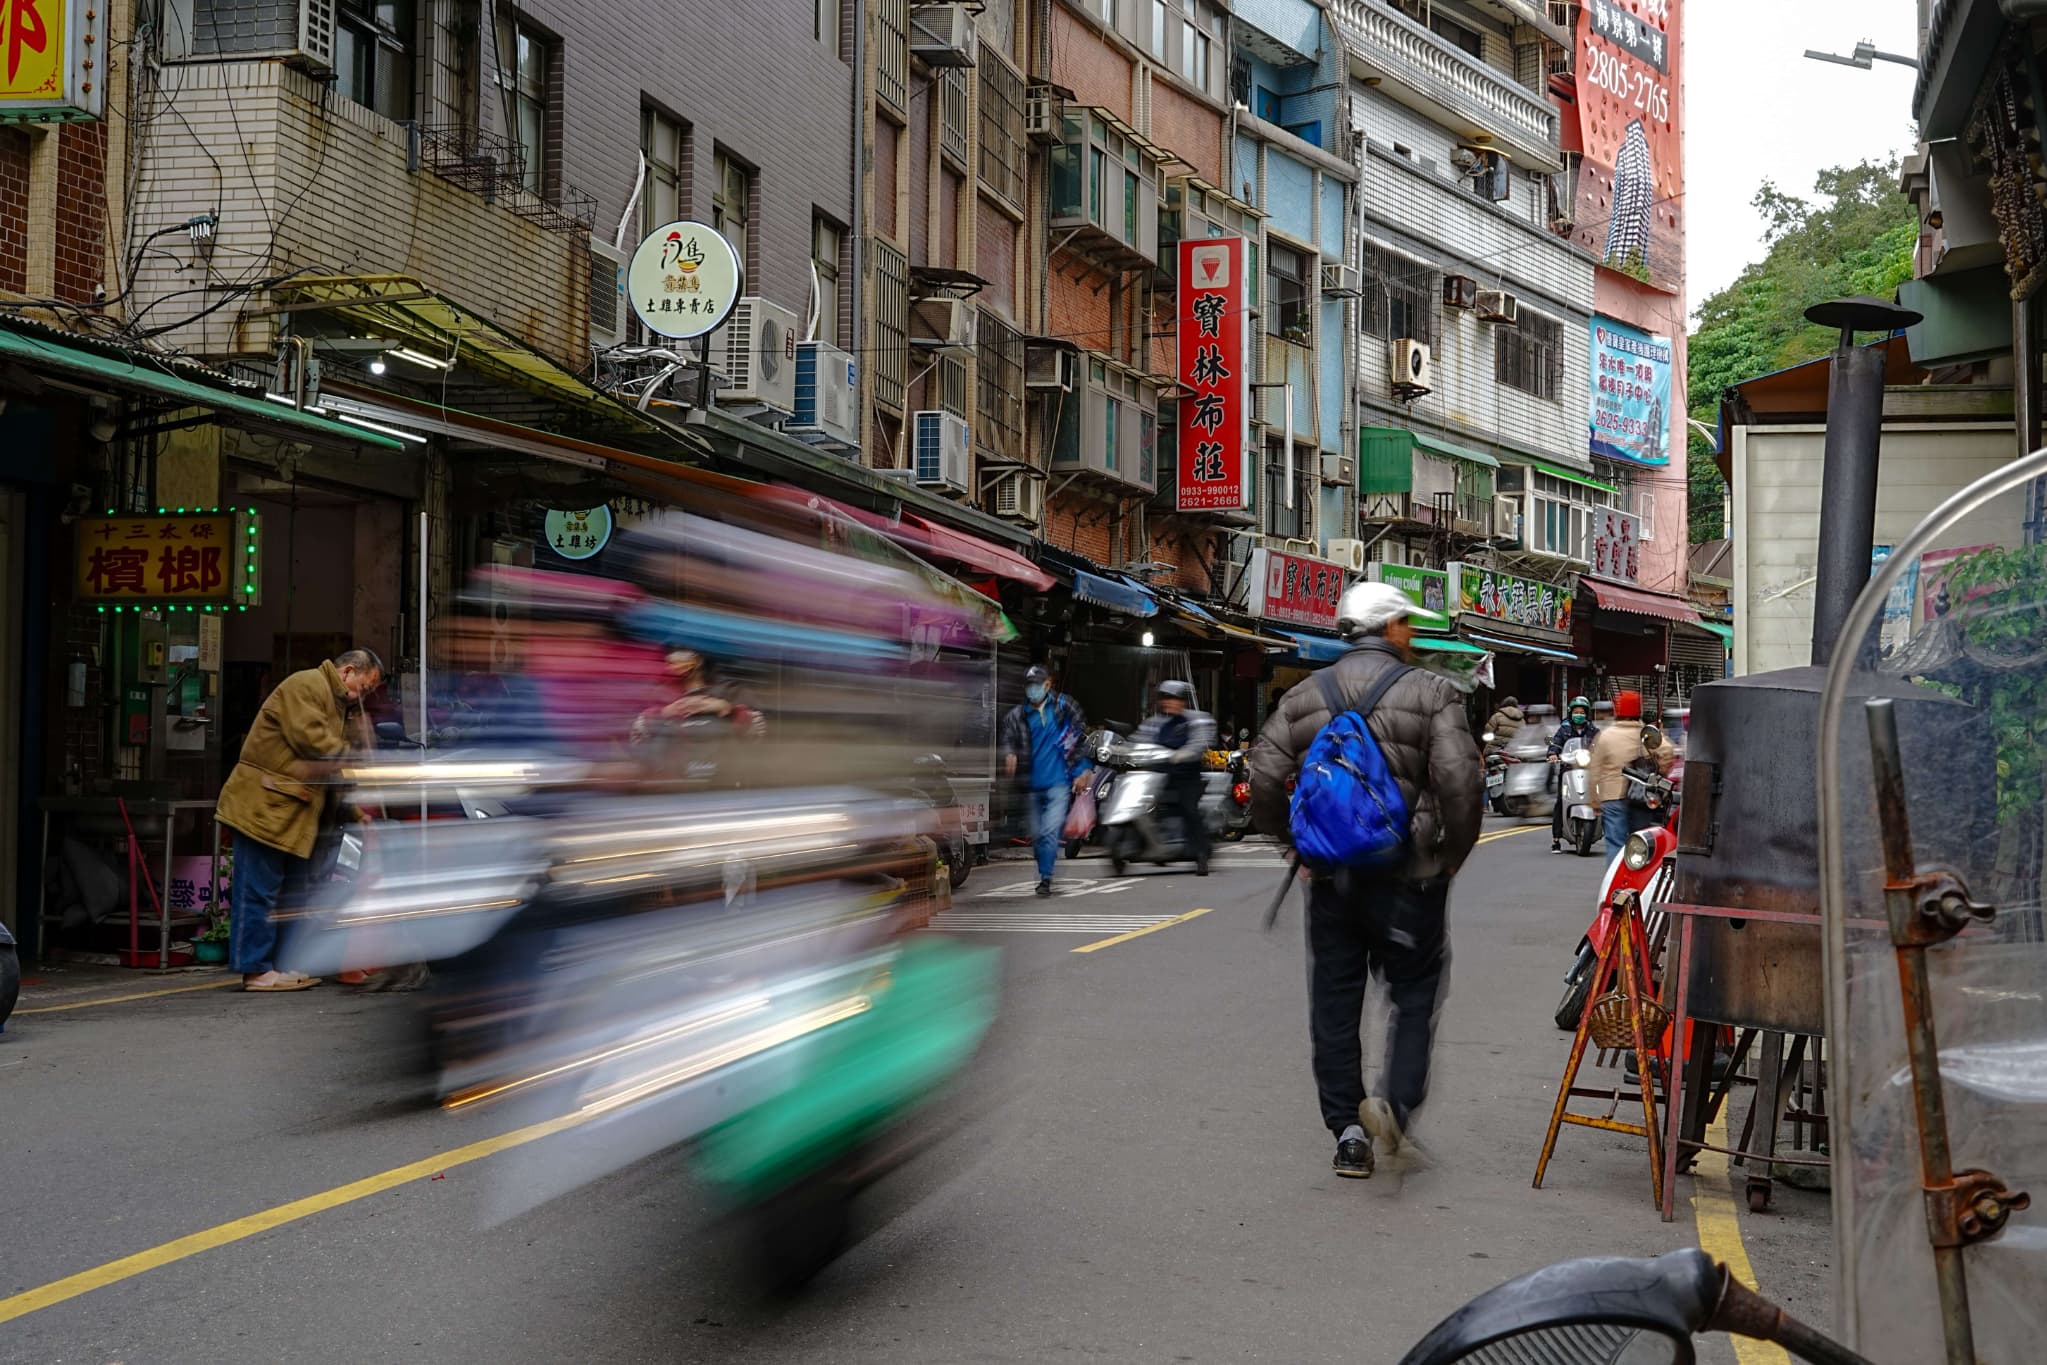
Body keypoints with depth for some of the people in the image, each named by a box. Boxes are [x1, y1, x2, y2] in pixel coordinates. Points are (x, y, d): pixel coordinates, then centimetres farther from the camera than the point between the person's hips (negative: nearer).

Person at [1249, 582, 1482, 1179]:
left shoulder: (1302, 698, 5)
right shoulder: (1431, 693, -6)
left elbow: (1264, 782, -1)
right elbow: (1461, 780, -15)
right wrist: (1454, 851, -1)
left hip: (1330, 878, 3)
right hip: (1408, 877, -3)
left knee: (1334, 1002, 10)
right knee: (1416, 994, 10)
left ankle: (1347, 1132, 13)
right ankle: (1397, 1098, -10)